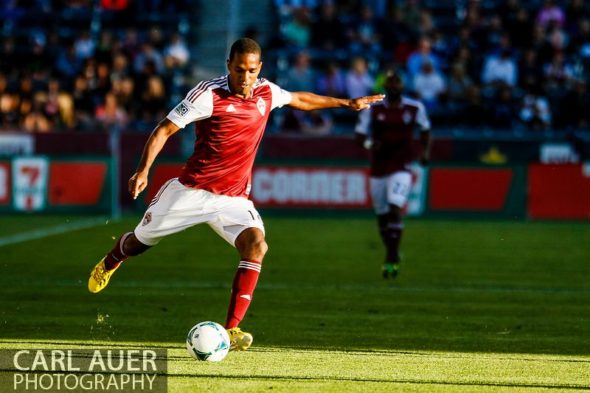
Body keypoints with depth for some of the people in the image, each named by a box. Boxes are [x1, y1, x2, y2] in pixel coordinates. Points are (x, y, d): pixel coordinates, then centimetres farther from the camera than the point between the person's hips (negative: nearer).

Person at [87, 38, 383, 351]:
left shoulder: (266, 93, 0)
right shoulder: (208, 94, -17)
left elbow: (299, 99, 22)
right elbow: (165, 129, -15)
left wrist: (346, 103, 29)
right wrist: (143, 170, -27)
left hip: (234, 198, 3)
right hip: (190, 192, -3)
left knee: (256, 245, -24)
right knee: (139, 243, 13)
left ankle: (231, 329, -26)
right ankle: (110, 263, 51)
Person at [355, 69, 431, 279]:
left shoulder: (414, 108, -1)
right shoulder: (373, 108, -2)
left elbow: (425, 129, 16)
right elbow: (360, 134, -1)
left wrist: (425, 151, 2)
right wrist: (369, 144, -22)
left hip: (401, 167, -2)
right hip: (378, 169, 2)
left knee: (395, 210, -19)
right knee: (382, 215, 9)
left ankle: (391, 259, -15)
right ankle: (392, 254, 30)